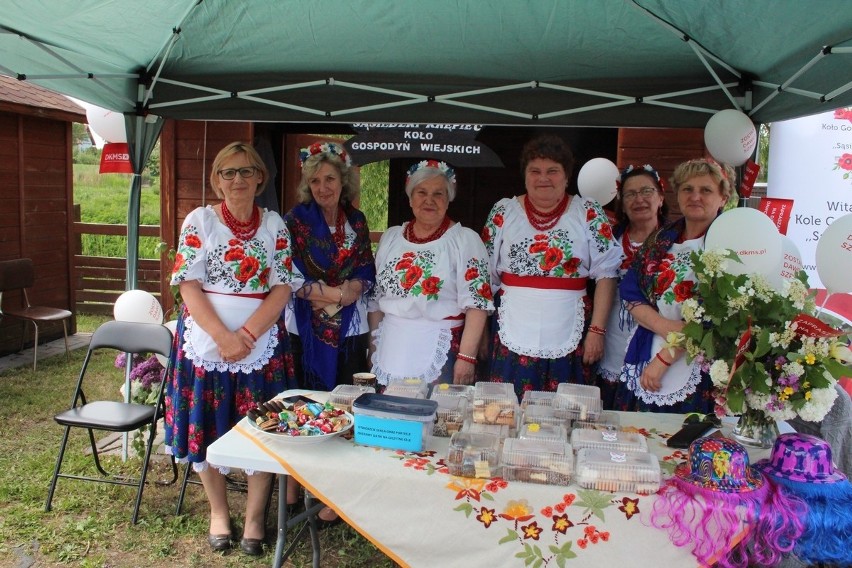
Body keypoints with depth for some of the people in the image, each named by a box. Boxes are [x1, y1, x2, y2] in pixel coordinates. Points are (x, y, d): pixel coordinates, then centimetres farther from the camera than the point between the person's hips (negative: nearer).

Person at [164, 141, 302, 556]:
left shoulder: (274, 225, 4)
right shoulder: (200, 220, 1)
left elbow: (282, 288, -2)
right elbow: (189, 285, -6)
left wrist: (248, 334, -15)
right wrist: (224, 336, -17)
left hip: (262, 341, 1)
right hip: (207, 338, 0)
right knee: (207, 424, 6)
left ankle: (255, 517, 20)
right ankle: (218, 511, 26)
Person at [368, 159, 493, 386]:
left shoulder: (465, 240, -5)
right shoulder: (390, 237, 9)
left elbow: (477, 303, -11)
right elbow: (375, 298, 13)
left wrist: (467, 357, -17)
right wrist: (373, 347, 10)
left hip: (439, 351, -4)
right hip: (390, 348, 4)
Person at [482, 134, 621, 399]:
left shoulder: (589, 213, 3)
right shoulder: (503, 211, 6)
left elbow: (606, 275, 1)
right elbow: (486, 275, 8)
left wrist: (597, 330, -6)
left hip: (568, 338, -1)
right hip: (512, 335, 1)